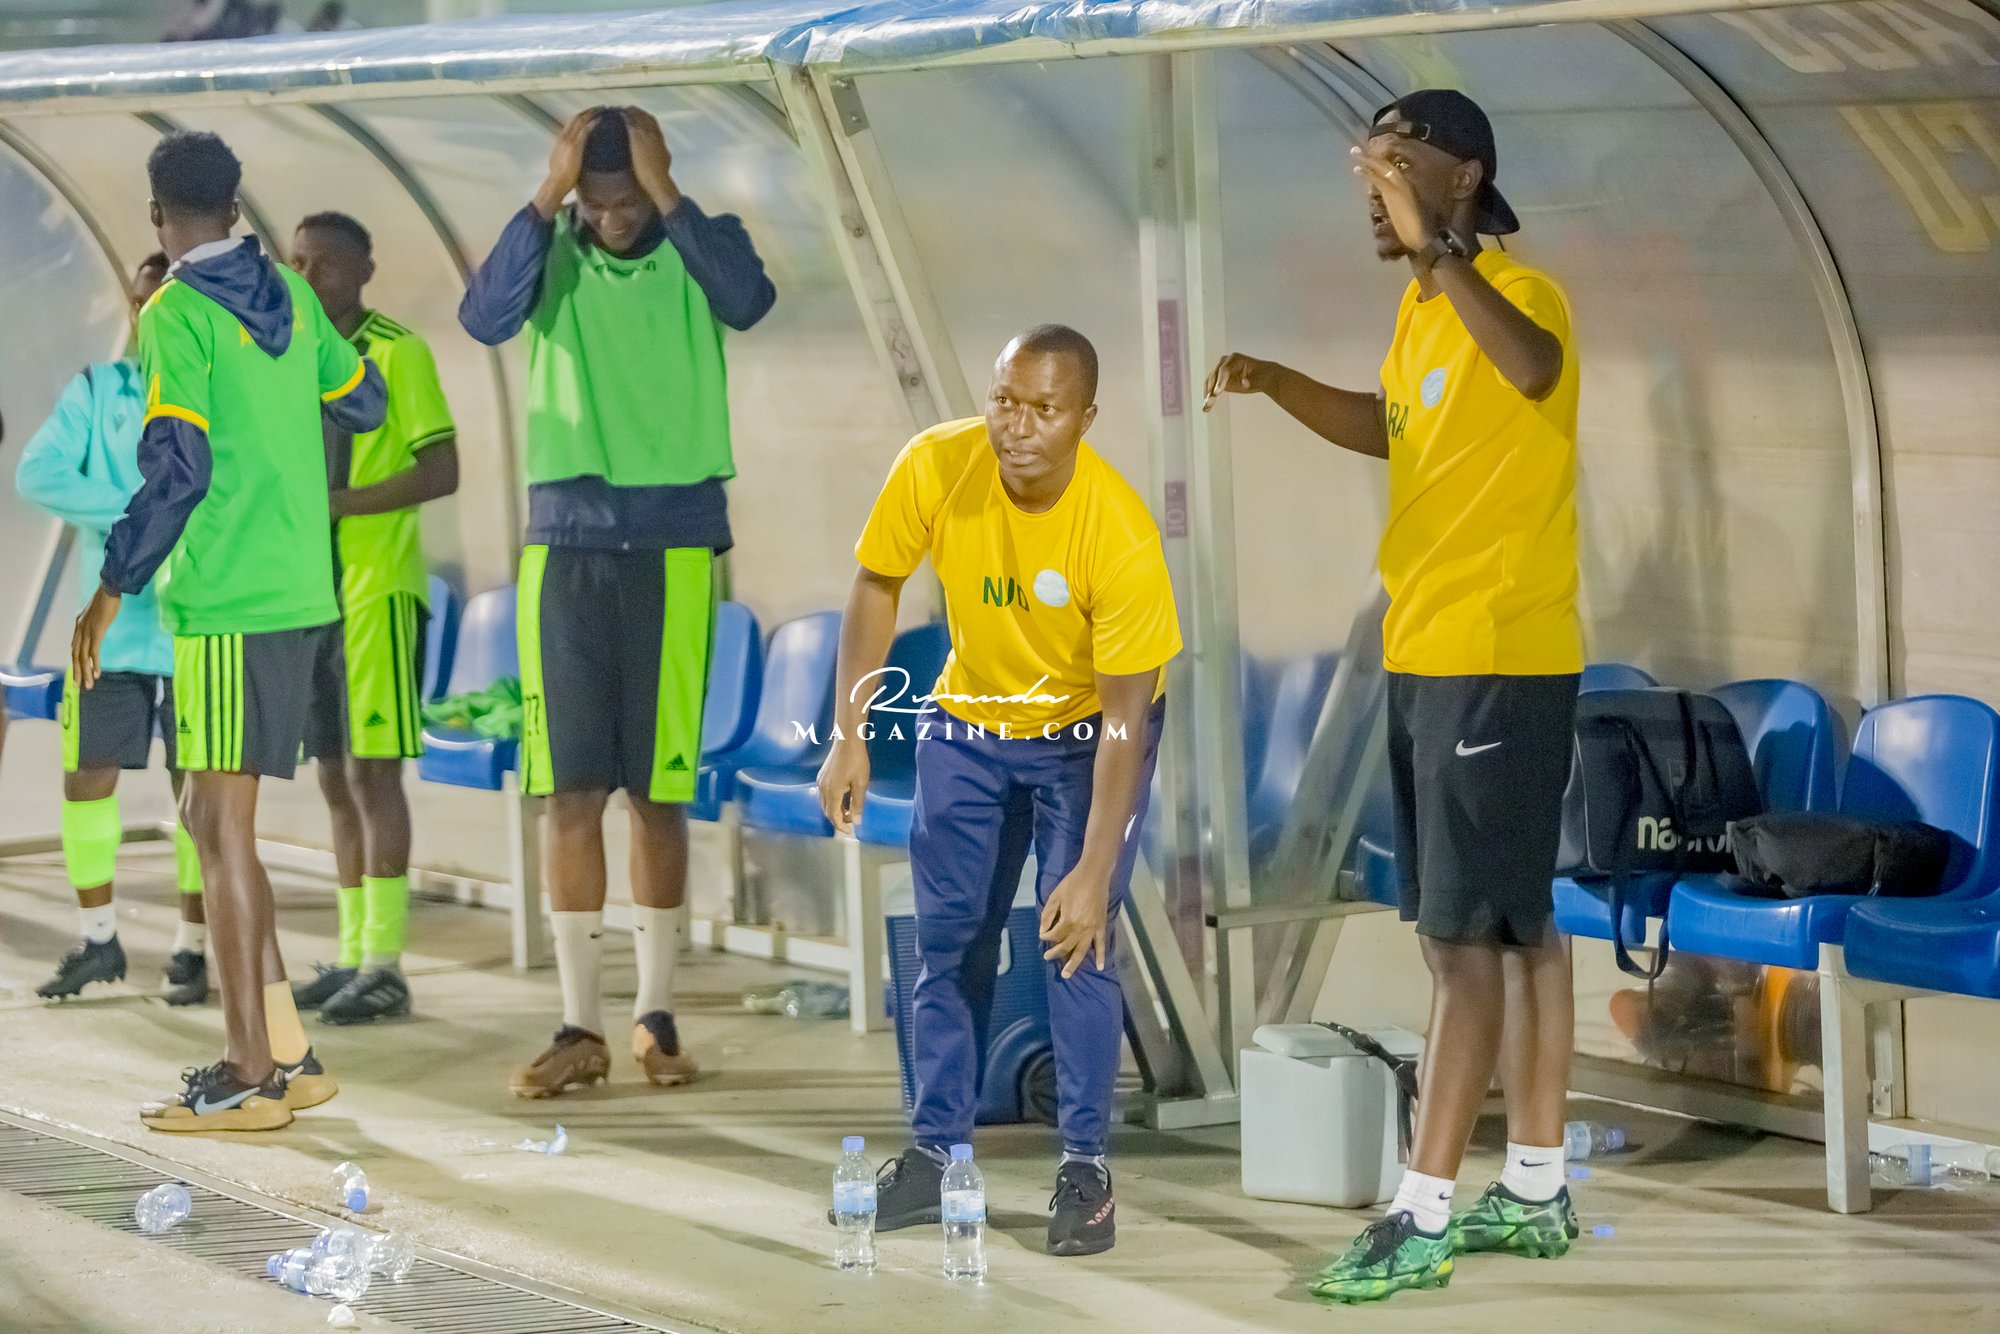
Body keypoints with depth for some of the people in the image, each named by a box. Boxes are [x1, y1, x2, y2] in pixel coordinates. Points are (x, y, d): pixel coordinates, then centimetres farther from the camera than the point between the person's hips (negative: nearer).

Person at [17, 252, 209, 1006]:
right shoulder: (96, 391, 7)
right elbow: (38, 473, -6)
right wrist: (132, 516, -15)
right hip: (111, 623, 2)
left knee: (197, 787, 1)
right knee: (86, 776, 4)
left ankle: (192, 951, 11)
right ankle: (98, 940, 19)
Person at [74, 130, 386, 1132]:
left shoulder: (176, 317, -12)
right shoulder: (290, 297, 9)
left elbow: (175, 471, -17)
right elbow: (362, 403, 21)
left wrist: (111, 592, -10)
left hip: (225, 605, -8)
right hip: (303, 591, 8)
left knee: (223, 826, -3)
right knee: (213, 817, 15)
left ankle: (253, 1078, -2)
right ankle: (283, 1049, 16)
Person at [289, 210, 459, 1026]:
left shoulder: (397, 354, -7)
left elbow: (442, 471, -13)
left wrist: (338, 503, -21)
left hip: (378, 589, -7)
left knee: (372, 770, -9)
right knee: (336, 778, 9)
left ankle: (385, 966, -8)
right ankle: (353, 955, 14)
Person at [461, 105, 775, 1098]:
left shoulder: (698, 248, 2)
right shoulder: (551, 252, 4)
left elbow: (749, 299, -21)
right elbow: (484, 317, -16)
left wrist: (665, 194, -19)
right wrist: (547, 196, -17)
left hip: (674, 549, -1)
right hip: (565, 544, 1)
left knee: (658, 791, 4)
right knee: (570, 789, 0)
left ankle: (656, 1017, 15)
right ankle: (579, 1026, 6)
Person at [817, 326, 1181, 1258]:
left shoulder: (1118, 533, -31)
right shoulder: (934, 468, -24)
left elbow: (1125, 715, -26)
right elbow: (877, 589, -6)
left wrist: (1095, 874, -29)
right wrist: (850, 737, -11)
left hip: (1089, 730, -3)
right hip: (969, 722, 3)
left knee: (1077, 940, -11)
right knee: (949, 938, 5)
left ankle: (1084, 1169, -1)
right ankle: (934, 1152, 16)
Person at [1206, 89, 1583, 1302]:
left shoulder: (1518, 293, -15)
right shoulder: (1420, 311, 13)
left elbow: (1535, 372, -39)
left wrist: (1435, 252, -48)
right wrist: (1279, 384, 17)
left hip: (1498, 664, -9)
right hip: (1430, 660, 9)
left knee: (1466, 937, -8)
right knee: (1518, 927, 13)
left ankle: (1424, 1219, -6)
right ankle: (1537, 1192, 19)